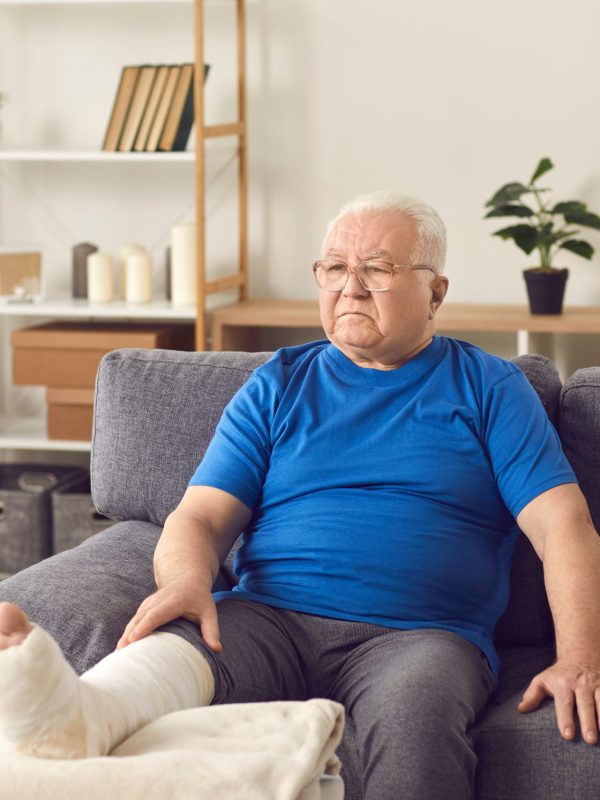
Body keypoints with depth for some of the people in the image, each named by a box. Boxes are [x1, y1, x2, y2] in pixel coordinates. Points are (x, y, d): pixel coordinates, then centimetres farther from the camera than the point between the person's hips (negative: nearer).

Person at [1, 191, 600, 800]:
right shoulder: (278, 385, 21)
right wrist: (186, 584, -16)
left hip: (415, 635, -1)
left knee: (416, 715, -39)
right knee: (172, 639, -34)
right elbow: (198, 519, 10)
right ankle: (72, 714, -64)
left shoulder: (487, 388, 15)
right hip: (269, 618, 2)